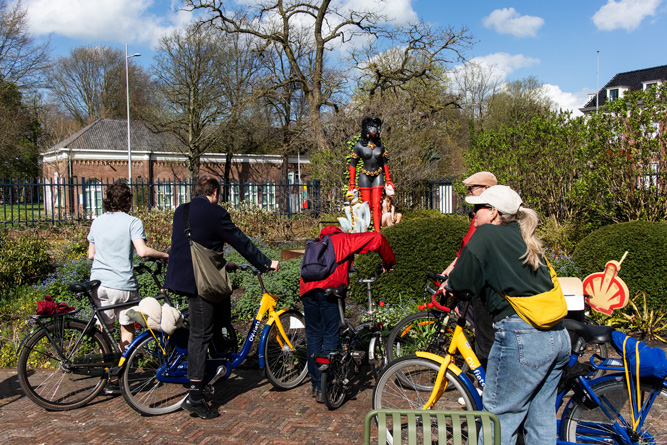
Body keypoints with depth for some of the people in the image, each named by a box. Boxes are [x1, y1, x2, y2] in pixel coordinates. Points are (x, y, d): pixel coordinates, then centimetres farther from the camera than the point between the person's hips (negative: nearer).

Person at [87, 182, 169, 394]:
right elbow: (142, 251, -19)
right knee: (127, 329, 10)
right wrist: (164, 255, -5)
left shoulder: (97, 222, 9)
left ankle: (107, 377, 15)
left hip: (99, 283, 4)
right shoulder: (132, 222, -6)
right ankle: (117, 378, 8)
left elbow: (91, 254, 14)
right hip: (123, 285, -4)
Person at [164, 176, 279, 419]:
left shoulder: (181, 211, 13)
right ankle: (195, 396, -3)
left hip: (180, 277, 8)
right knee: (200, 335, -5)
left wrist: (223, 264, 31)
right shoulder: (215, 213, -11)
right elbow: (241, 242, -7)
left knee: (223, 308, 24)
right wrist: (267, 263, 4)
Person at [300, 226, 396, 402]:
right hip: (326, 288, -6)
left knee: (313, 336, 12)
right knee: (331, 336, -2)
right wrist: (389, 262, 20)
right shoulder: (344, 239, 18)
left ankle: (316, 385, 16)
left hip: (306, 290, 6)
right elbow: (377, 238, 8)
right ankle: (325, 387, -6)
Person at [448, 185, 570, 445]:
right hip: (558, 337, 8)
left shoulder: (486, 234, -5)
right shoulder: (522, 236, 18)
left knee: (499, 417, 4)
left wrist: (448, 285, 14)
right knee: (541, 419, 17)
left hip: (522, 336, -8)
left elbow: (462, 282, -8)